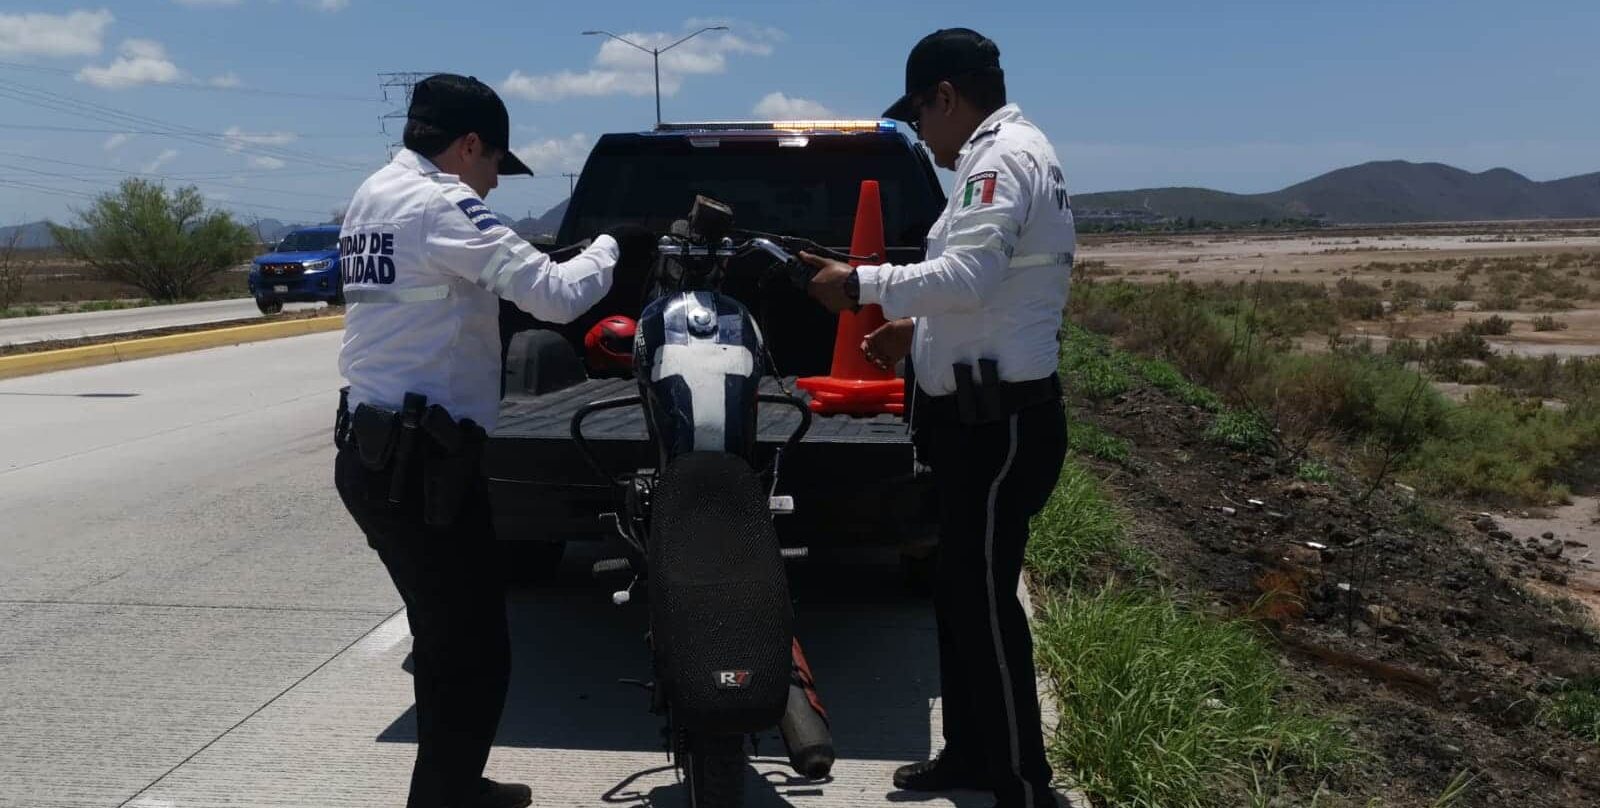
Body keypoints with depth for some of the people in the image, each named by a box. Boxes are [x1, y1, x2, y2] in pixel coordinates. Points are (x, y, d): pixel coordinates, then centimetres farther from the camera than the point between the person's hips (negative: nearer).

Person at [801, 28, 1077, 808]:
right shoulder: (999, 155, 18)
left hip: (999, 423, -11)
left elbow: (967, 276, -27)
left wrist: (860, 284, -17)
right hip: (981, 414, 11)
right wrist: (919, 331, 16)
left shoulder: (1005, 157, -15)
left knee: (985, 602, -4)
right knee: (958, 593, 18)